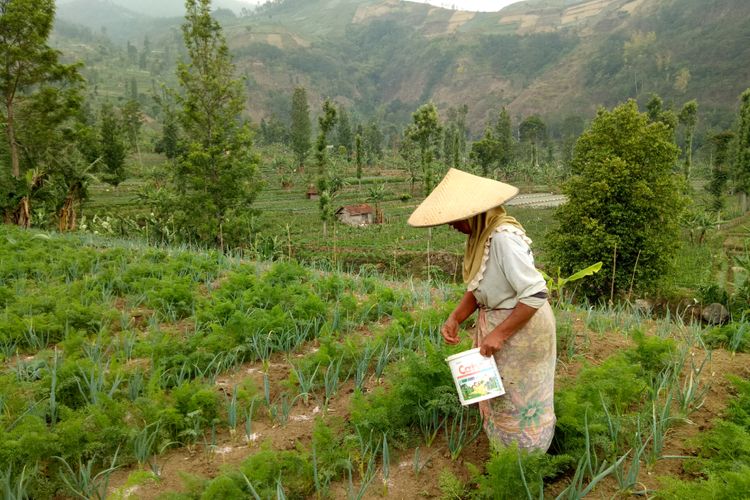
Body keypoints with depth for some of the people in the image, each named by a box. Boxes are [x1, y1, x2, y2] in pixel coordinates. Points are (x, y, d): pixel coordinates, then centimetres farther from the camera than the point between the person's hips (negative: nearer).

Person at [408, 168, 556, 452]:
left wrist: (499, 334, -26)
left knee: (517, 402, 9)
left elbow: (535, 294, -30)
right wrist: (455, 318, -6)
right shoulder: (481, 234, 1)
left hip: (521, 329, -9)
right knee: (498, 395, 21)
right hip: (496, 323, 9)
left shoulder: (503, 237, -28)